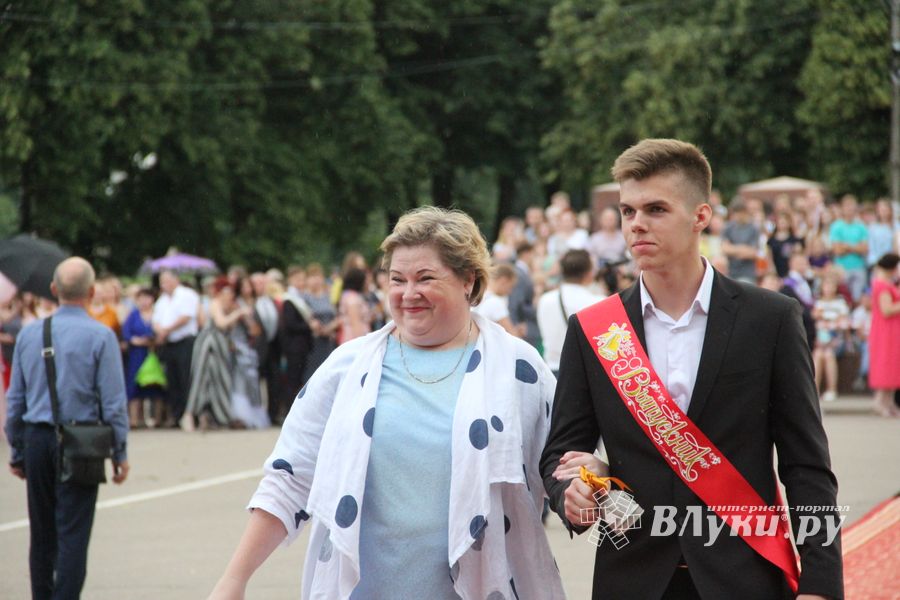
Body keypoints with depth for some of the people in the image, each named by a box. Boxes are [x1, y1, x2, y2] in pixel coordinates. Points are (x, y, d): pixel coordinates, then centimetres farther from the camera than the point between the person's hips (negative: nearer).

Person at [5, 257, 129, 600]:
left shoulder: (30, 334, 6)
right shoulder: (100, 337, -8)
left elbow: (15, 398, 10)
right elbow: (113, 401, -9)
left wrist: (17, 451, 18)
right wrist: (120, 453, -1)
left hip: (37, 441, 4)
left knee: (42, 533, 13)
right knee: (73, 533, -4)